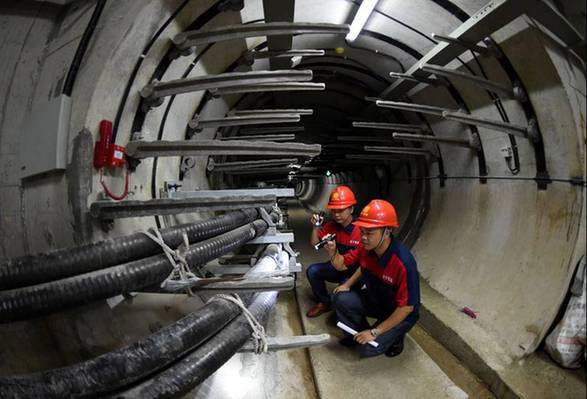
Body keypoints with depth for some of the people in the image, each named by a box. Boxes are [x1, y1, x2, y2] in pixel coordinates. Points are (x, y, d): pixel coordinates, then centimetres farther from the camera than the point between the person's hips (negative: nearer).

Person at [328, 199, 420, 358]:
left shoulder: (403, 262, -36)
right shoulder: (367, 248, -16)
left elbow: (407, 307, -27)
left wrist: (375, 332, -24)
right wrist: (348, 284, -2)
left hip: (400, 313, -6)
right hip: (374, 299, 6)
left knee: (367, 348, -19)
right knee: (340, 299, -13)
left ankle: (394, 336, 11)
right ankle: (358, 333, 12)